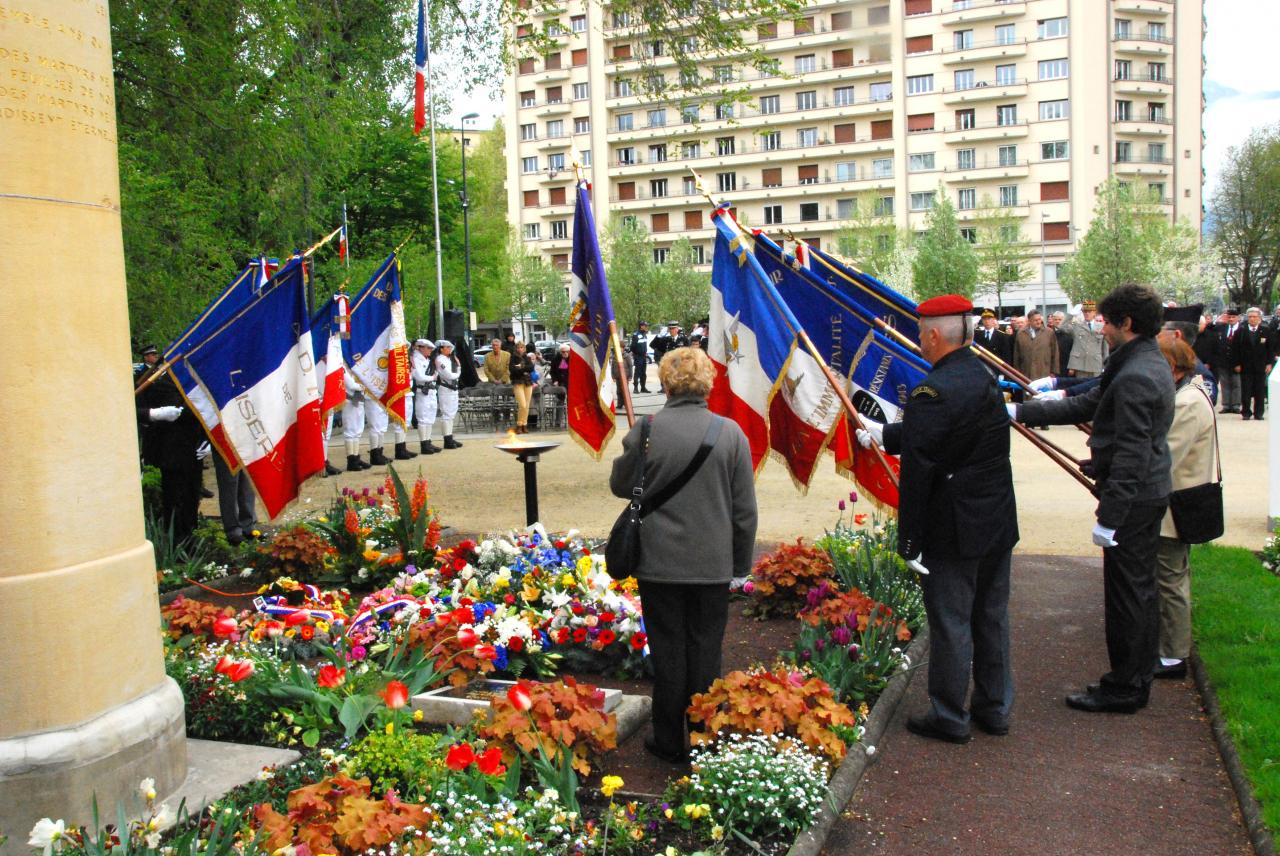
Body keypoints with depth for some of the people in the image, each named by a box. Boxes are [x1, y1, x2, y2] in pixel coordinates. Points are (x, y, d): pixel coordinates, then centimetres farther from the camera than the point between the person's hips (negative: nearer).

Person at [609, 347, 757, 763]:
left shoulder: (647, 431, -10)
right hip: (714, 564, 1)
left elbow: (620, 485, 7)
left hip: (660, 562, -1)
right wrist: (741, 562, 10)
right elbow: (745, 509, 0)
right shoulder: (730, 432, -5)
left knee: (668, 651, 10)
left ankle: (669, 741, 21)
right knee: (706, 651, 12)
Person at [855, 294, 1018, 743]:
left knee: (950, 623, 5)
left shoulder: (932, 392, -22)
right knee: (992, 617, 18)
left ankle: (949, 717, 18)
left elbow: (918, 472, -21)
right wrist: (884, 434, 29)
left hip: (954, 530, -8)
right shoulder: (984, 377, 5)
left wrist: (909, 541, -15)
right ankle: (994, 707, 32)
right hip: (999, 521, 8)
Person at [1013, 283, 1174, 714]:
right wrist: (1020, 411, 12)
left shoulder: (1135, 377, -23)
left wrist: (1109, 516, -23)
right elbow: (1086, 404, 15)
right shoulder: (1151, 364, 11)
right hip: (1150, 495, 11)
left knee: (1126, 593, 0)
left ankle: (1124, 689, 12)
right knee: (1139, 589, 18)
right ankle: (1137, 678, 31)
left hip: (1132, 500, -11)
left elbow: (1131, 455, -25)